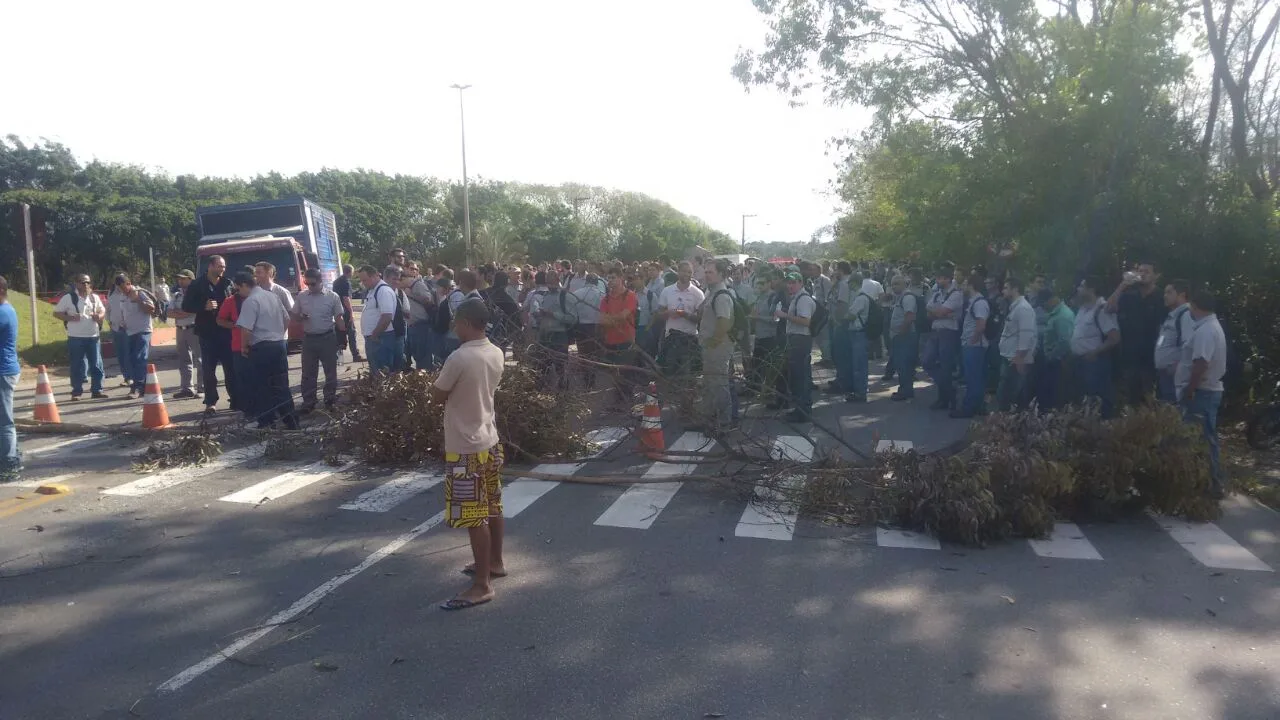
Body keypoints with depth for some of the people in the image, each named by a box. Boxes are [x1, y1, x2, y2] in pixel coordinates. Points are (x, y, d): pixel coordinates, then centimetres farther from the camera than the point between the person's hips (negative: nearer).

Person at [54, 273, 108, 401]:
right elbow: (56, 313, -1)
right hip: (76, 337, -3)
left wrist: (100, 316, -4)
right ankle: (76, 392, 10)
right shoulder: (68, 298, -4)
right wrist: (70, 318, -17)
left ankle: (97, 390, 12)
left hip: (94, 336, 3)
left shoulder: (95, 297, 8)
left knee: (96, 365, 5)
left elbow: (103, 310, 19)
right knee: (77, 366, 2)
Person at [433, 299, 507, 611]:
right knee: (492, 507, 20)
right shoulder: (497, 354, 2)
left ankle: (482, 585, 6)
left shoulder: (459, 358, -22)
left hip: (466, 447, -8)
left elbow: (437, 395, -9)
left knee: (474, 517, -1)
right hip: (489, 440, 8)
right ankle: (495, 563, 36)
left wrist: (438, 381, 9)